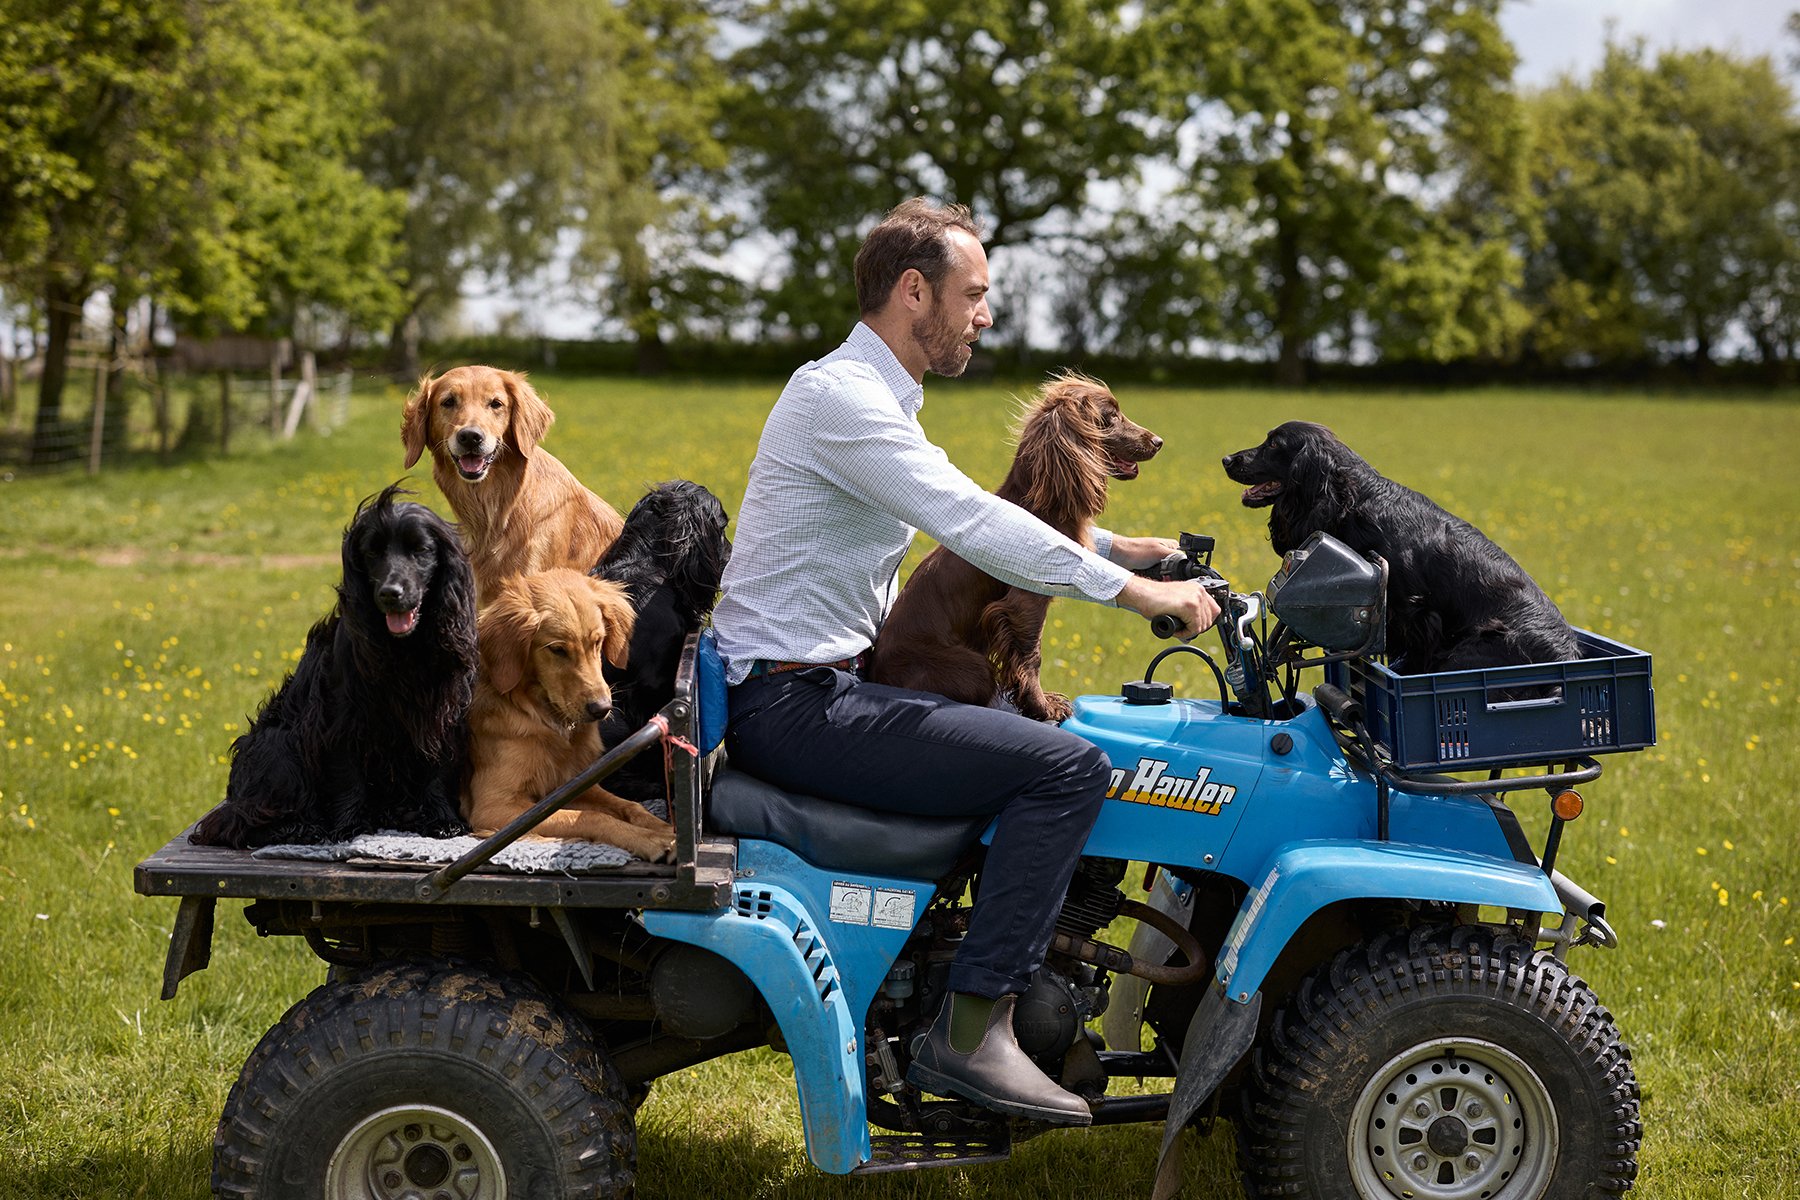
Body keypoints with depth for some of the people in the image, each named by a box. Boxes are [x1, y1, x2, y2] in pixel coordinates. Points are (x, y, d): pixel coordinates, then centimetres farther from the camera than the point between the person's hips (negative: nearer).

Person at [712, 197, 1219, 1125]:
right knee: (1067, 765, -19)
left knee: (1027, 730, 22)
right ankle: (969, 1033, -17)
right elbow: (972, 525, -23)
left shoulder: (877, 398, 19)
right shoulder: (840, 394, -15)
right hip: (790, 706, -11)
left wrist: (1114, 547, 15)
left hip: (819, 689, 11)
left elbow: (972, 518, 26)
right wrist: (1135, 592, -19)